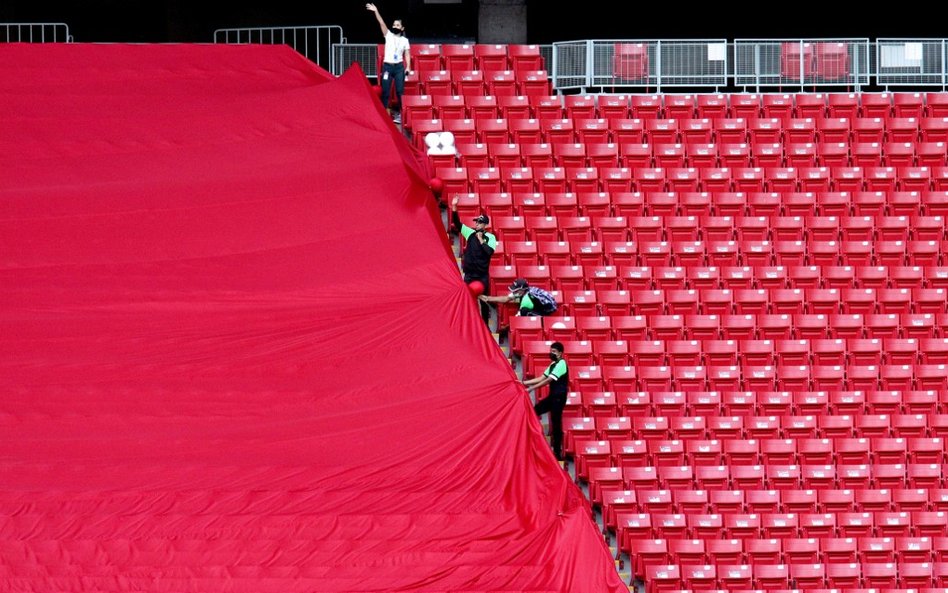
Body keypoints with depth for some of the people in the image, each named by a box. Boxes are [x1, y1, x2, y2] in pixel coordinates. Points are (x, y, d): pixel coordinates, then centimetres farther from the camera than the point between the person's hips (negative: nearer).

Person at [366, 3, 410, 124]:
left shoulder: (405, 40, 6)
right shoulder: (388, 35, 4)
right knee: (385, 91, -1)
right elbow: (381, 23, -5)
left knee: (400, 91, -1)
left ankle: (399, 113, 4)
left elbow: (407, 55, 5)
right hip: (387, 66, 0)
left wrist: (408, 67, -6)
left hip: (399, 67, 0)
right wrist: (376, 11, -15)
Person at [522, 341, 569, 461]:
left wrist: (531, 389, -20)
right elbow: (541, 378, 13)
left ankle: (558, 452, 1)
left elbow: (548, 380, -21)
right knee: (534, 411, 9)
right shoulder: (553, 364, 13)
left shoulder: (561, 364, -16)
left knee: (556, 424, -5)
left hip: (559, 397, -9)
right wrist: (524, 382, 6)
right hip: (552, 396, 9)